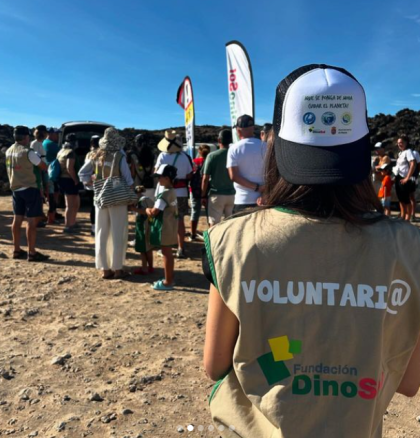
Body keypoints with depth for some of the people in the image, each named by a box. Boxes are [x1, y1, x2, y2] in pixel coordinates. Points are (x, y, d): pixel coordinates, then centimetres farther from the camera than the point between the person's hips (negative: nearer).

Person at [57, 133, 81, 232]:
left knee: (76, 202, 21)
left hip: (62, 179, 10)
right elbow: (69, 167, -25)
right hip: (69, 180, -10)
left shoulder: (61, 151, 15)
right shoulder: (71, 152, -13)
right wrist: (75, 179, -15)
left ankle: (72, 223, 28)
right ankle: (67, 226, 3)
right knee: (70, 205, -2)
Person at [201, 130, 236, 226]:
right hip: (231, 194, 4)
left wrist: (203, 195, 0)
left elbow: (205, 178, -8)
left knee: (214, 224, 1)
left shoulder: (212, 156, -8)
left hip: (216, 195, -4)